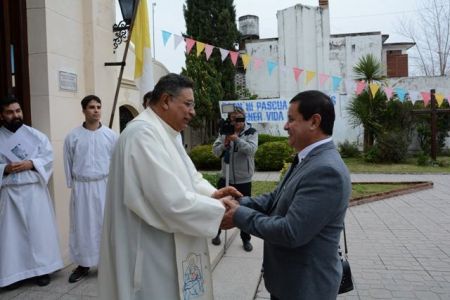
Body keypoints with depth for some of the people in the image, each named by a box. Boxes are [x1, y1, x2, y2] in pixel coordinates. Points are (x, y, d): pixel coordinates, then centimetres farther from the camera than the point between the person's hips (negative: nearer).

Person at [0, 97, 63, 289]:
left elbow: (49, 157, 0)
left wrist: (31, 163, -15)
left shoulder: (35, 135, 5)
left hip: (35, 190, 0)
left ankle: (42, 269, 15)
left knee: (39, 229, 3)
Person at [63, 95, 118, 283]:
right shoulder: (73, 136, 1)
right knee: (82, 225, 7)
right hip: (81, 187, 1)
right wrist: (71, 186, 8)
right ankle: (83, 264, 21)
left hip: (104, 185, -1)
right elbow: (68, 164, 7)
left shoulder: (110, 135, 0)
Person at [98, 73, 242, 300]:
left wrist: (212, 193, -3)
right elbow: (173, 201, -29)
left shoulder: (162, 133, 11)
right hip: (149, 252, -10)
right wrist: (219, 211, -16)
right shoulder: (143, 134, -23)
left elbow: (186, 175, 16)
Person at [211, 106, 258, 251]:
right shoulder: (224, 132, 2)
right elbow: (215, 151, -4)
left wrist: (236, 139, -31)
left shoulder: (251, 132, -6)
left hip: (244, 180, -2)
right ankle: (216, 233, 36)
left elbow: (251, 149, -22)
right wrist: (225, 143, -22)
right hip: (226, 178, 3)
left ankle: (246, 239, 25)